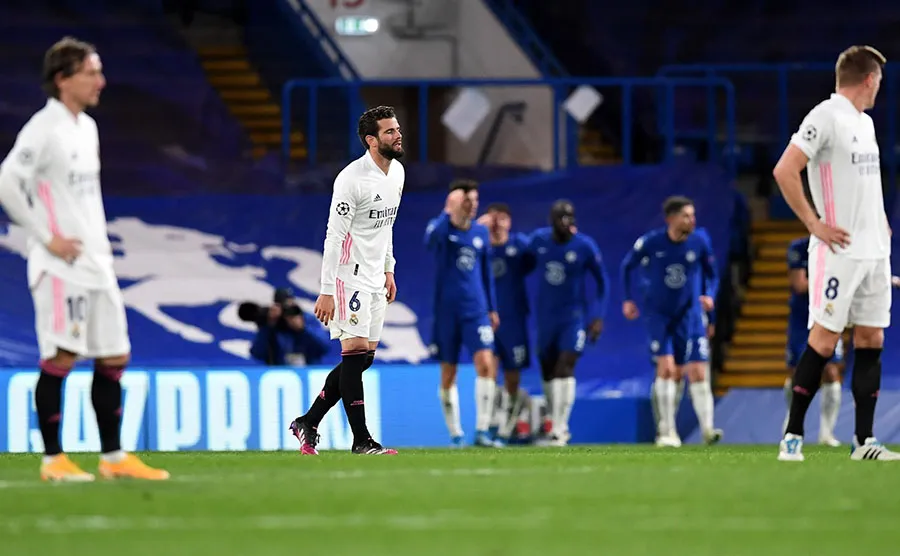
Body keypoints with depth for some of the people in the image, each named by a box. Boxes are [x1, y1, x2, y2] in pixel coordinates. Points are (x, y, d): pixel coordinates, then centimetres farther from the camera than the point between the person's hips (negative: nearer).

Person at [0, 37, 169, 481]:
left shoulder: (87, 127, 15)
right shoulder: (43, 128, -11)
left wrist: (100, 242, 15)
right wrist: (47, 238, -16)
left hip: (96, 263, 9)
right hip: (60, 263, -9)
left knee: (114, 356, 8)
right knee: (61, 356, -8)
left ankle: (113, 457, 14)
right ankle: (52, 459, -2)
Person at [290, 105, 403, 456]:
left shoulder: (397, 171, 9)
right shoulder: (352, 179, -18)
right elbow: (334, 236, -18)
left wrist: (388, 270, 20)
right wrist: (326, 292, -20)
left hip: (374, 279, 9)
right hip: (349, 278, -9)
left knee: (364, 357, 8)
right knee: (356, 352, -9)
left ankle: (308, 423, 17)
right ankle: (362, 440, -6)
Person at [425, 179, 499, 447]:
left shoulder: (481, 232, 8)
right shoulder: (441, 228, -5)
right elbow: (430, 239, -31)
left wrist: (492, 308, 18)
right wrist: (448, 213, -40)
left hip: (476, 311, 2)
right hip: (446, 312, -2)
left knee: (486, 364, -16)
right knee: (448, 374, 4)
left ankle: (482, 431, -14)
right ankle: (455, 434, 15)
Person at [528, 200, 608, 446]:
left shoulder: (585, 246, -13)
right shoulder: (538, 240, -4)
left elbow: (602, 281, -3)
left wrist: (598, 317, -8)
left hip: (574, 315, -4)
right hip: (546, 314, 4)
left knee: (565, 368, -17)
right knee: (548, 372, 10)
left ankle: (559, 430, -18)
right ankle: (557, 424, 24)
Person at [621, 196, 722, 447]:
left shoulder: (700, 242, -7)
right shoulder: (650, 242, -11)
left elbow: (711, 274, 8)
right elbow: (627, 266, 6)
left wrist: (709, 295, -10)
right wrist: (628, 299, 4)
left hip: (690, 316, 1)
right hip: (659, 314, -1)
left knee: (698, 373, -6)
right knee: (667, 369, -12)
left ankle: (707, 429, -4)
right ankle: (667, 432, -4)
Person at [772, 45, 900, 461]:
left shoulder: (865, 123, 17)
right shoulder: (826, 117, -11)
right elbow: (784, 171, -18)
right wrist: (814, 224, -17)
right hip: (838, 251, -8)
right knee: (823, 342, -7)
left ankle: (864, 441, 7)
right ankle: (792, 436, -1)